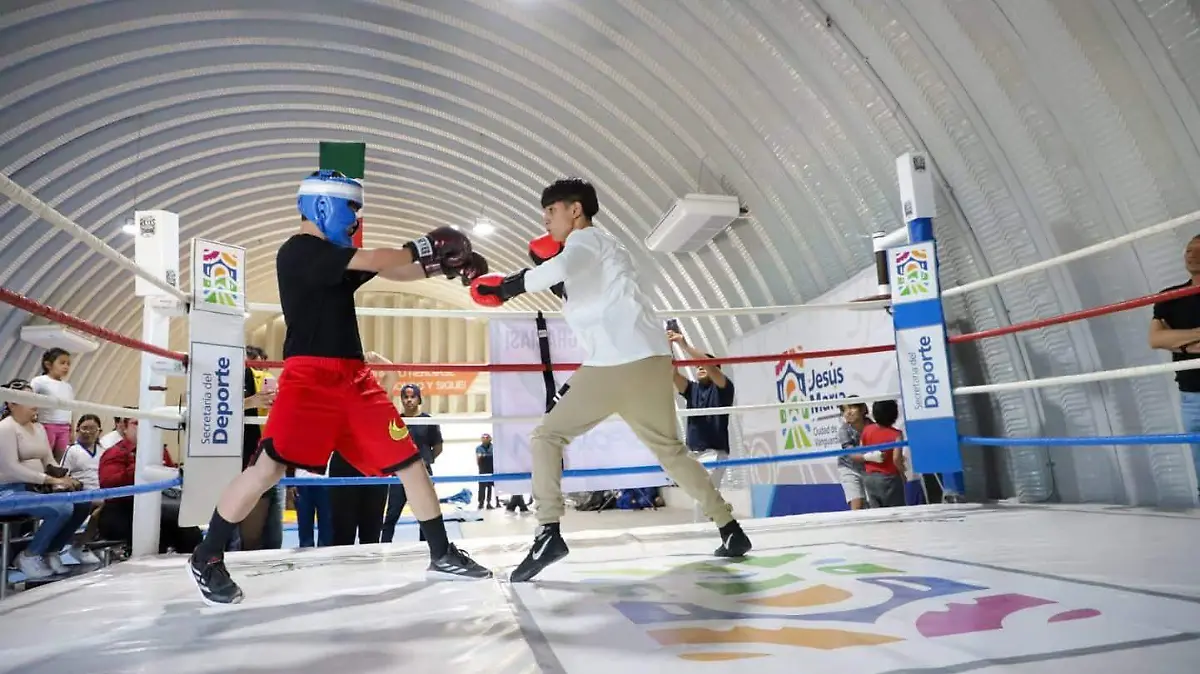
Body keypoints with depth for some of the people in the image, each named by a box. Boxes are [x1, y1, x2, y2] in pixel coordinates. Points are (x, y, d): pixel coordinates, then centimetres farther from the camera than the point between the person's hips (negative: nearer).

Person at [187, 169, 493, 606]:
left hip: (353, 377, 8)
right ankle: (207, 559, 7)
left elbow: (391, 273, 18)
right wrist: (424, 248, -4)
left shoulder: (339, 257, 19)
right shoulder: (299, 250, -7)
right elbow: (373, 261, -15)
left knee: (408, 460, 4)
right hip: (309, 375, -8)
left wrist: (441, 265, 4)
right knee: (271, 465, -16)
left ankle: (442, 555, 12)